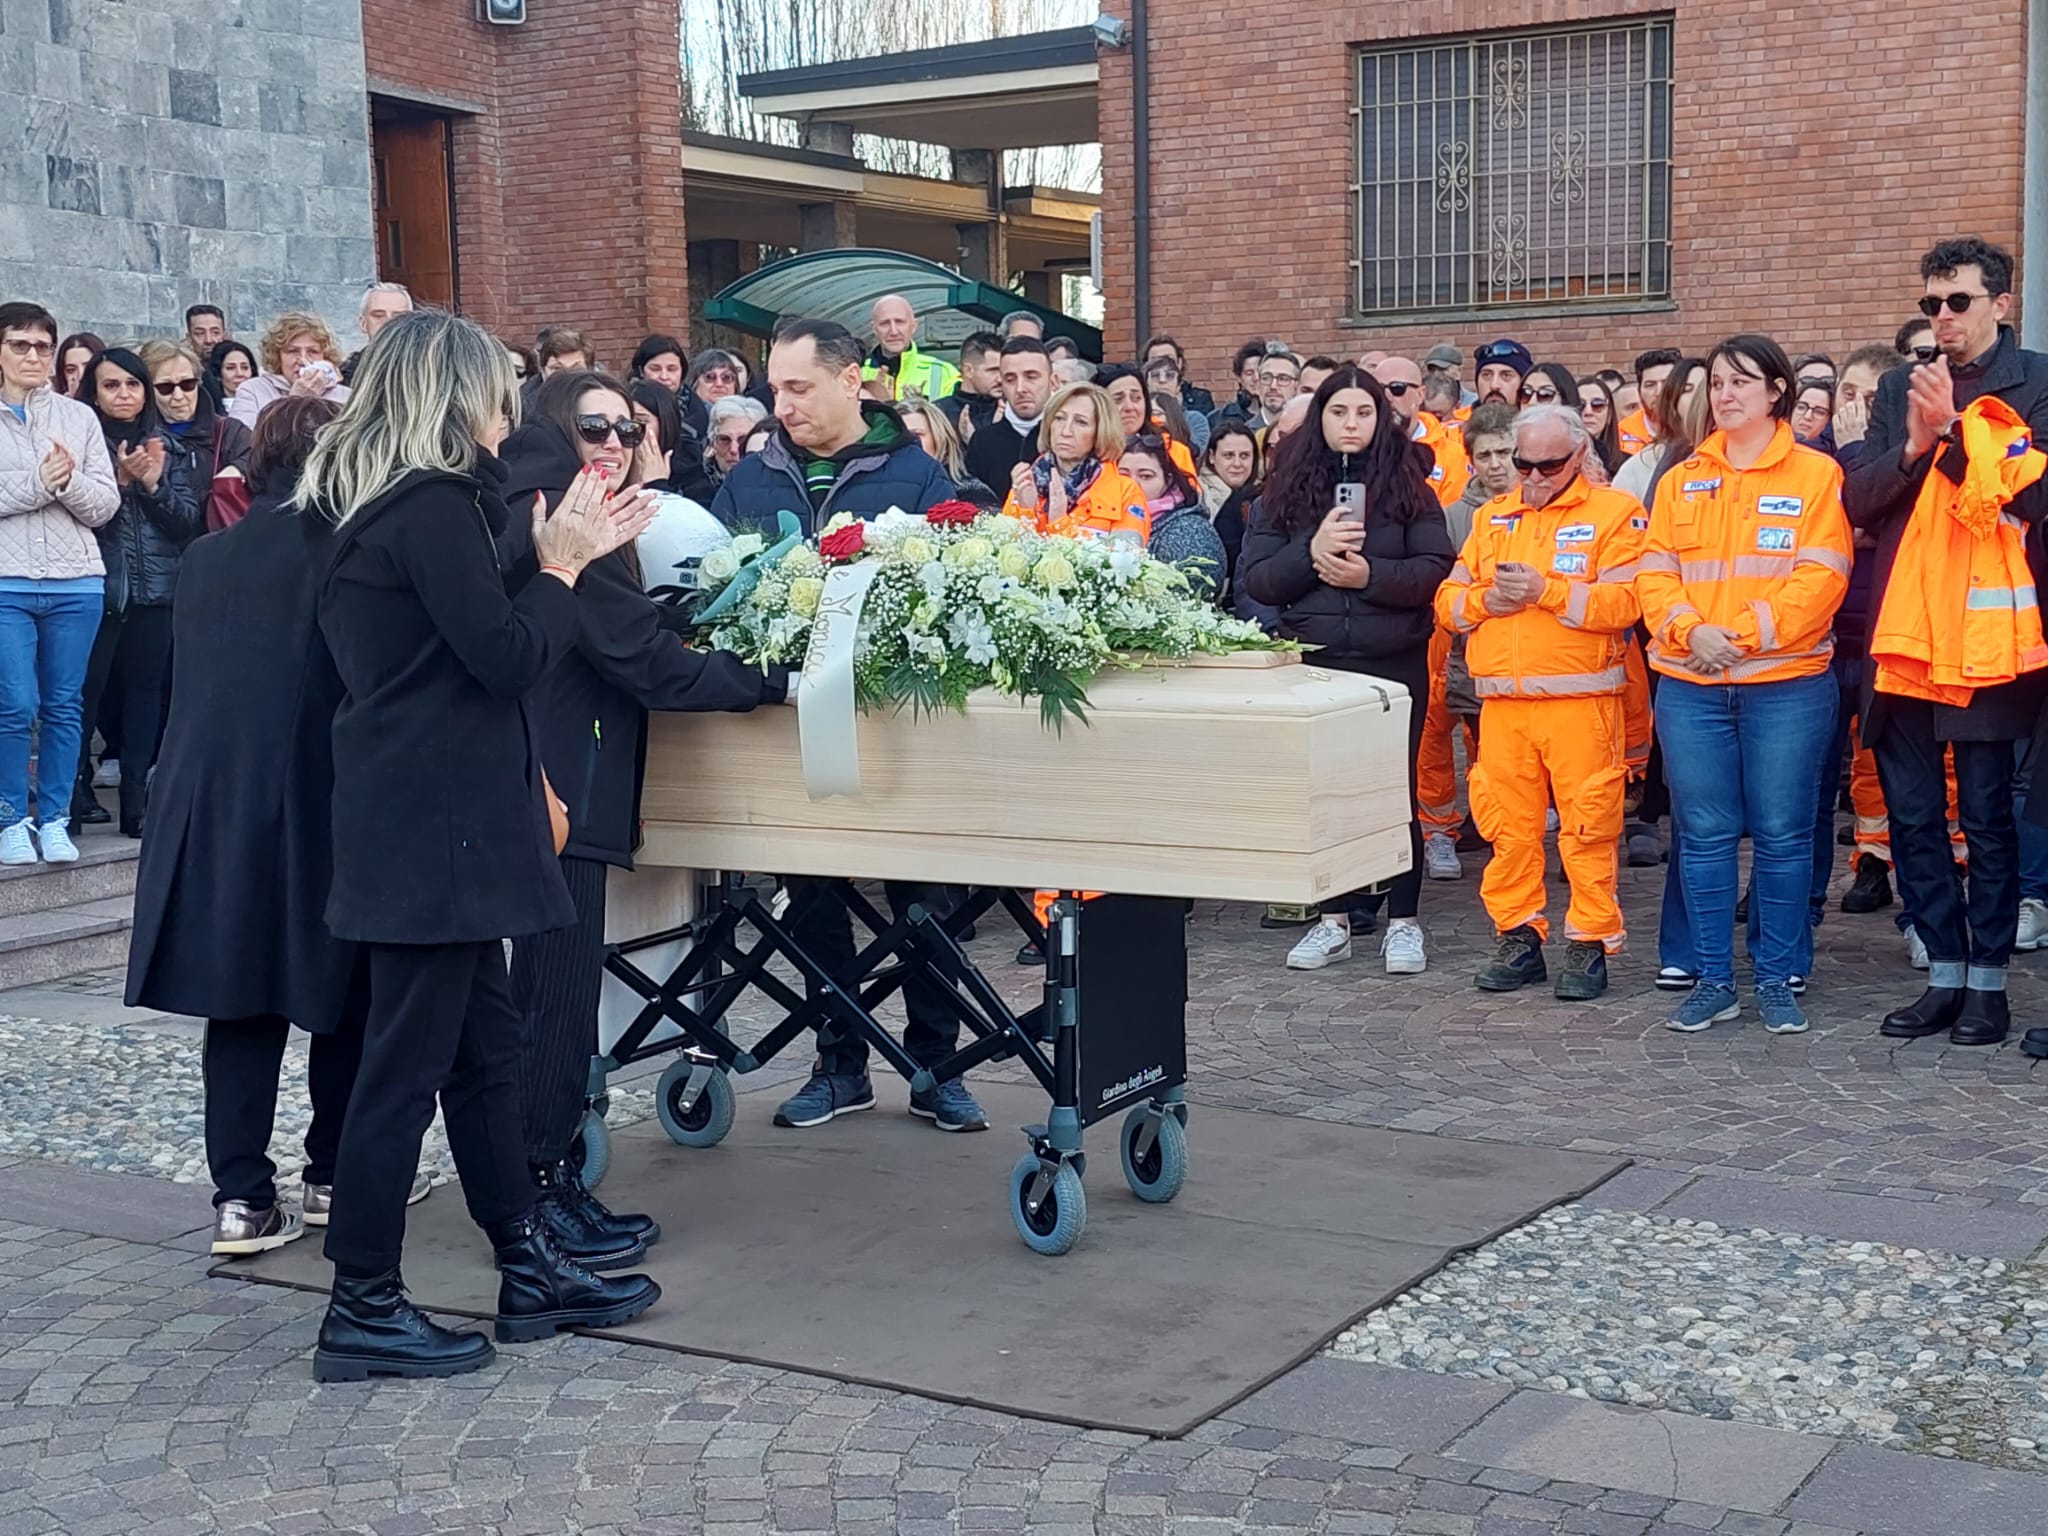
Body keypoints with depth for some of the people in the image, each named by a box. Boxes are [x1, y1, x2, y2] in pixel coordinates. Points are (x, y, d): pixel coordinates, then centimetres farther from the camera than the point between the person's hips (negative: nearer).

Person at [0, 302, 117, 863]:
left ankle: (55, 819, 15)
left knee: (65, 706, 6)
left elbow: (106, 504, 5)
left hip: (76, 583, 2)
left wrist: (68, 481, -13)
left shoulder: (79, 417, 10)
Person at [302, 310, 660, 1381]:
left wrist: (564, 559, 15)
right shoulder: (436, 505, -16)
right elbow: (506, 657, -18)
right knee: (409, 1056, -3)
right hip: (435, 822, -10)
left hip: (409, 813, 10)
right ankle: (364, 1307, 6)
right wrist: (561, 565, -3)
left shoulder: (363, 508, 14)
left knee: (484, 1042, 15)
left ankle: (528, 1268, 24)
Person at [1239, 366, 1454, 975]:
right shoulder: (1288, 487, 5)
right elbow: (1255, 577, 0)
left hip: (1394, 661, -2)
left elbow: (1435, 569, -6)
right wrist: (1311, 553, -16)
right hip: (1312, 661, 2)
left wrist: (1367, 573, -18)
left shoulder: (1407, 482, 2)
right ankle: (1332, 920, 18)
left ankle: (1402, 921, 13)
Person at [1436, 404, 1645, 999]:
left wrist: (1547, 591, -17)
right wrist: (1484, 600, -6)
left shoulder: (1615, 511, 1)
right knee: (1509, 826, 7)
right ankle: (1518, 936, 17)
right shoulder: (1492, 517, 18)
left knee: (1587, 827, -3)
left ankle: (1589, 943, 6)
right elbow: (1448, 602, 15)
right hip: (1501, 702, 5)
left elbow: (1624, 602, -11)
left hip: (1580, 700, -5)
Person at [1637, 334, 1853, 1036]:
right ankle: (1713, 981, 13)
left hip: (1787, 683, -3)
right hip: (1691, 687, 3)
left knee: (1781, 834, 1)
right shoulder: (1681, 480, 13)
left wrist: (1748, 632, -16)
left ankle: (1778, 980, 13)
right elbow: (1654, 571, 6)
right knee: (1703, 834, 4)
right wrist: (1689, 629, -12)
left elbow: (1821, 577, -7)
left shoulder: (1817, 475, 2)